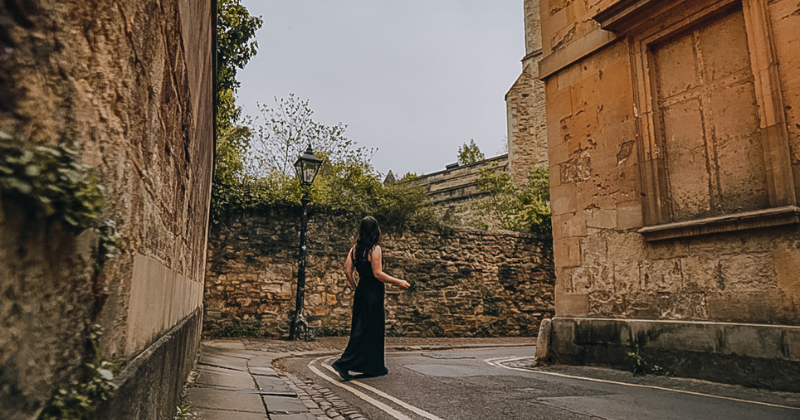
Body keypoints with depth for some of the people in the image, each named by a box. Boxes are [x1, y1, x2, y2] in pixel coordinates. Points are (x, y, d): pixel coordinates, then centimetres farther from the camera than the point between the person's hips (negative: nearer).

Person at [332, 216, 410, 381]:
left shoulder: (354, 249, 6)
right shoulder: (375, 248, -14)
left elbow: (348, 272, 4)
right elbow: (378, 273, -18)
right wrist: (398, 282, -9)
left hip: (361, 292, 8)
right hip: (373, 293, -8)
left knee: (360, 329, 12)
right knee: (372, 330, 2)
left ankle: (374, 367, 23)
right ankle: (344, 363, 0)